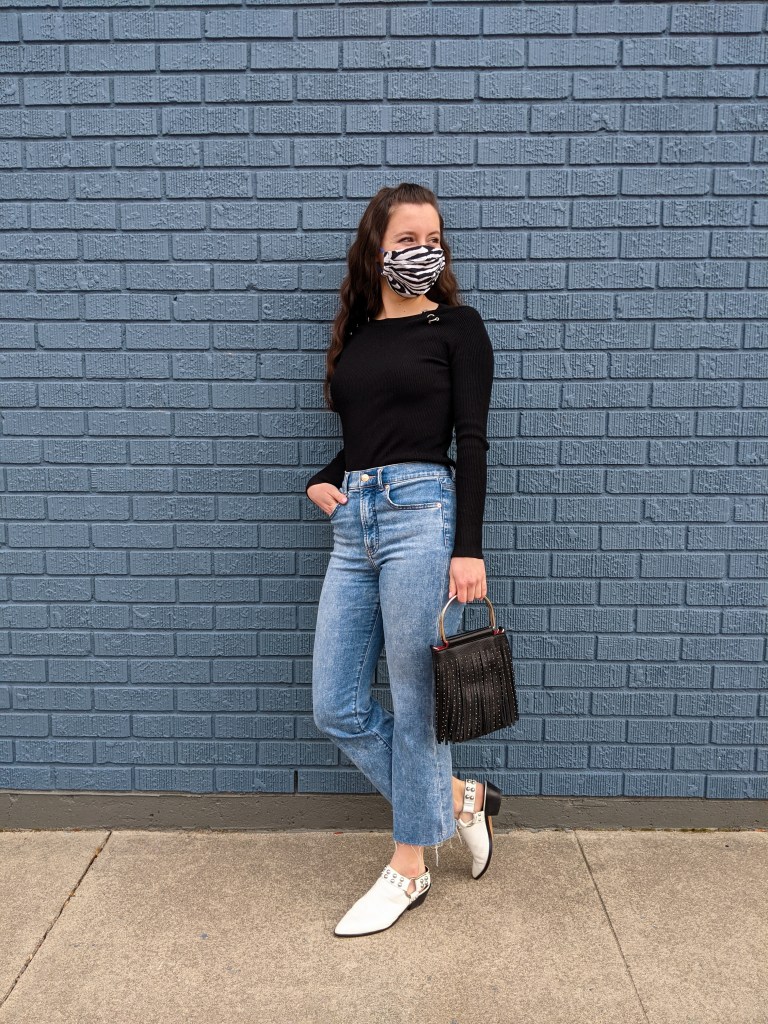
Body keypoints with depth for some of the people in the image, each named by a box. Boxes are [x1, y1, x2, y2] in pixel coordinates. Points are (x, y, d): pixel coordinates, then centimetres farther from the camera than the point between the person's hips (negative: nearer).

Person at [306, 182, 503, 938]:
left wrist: (469, 549, -11)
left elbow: (472, 442, -4)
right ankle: (459, 799, 27)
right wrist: (320, 481, 5)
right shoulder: (354, 334, 17)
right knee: (337, 711, 6)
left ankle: (409, 869, 24)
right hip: (352, 523, 6)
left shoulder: (457, 326, 4)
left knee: (414, 704, 3)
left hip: (422, 513, -6)